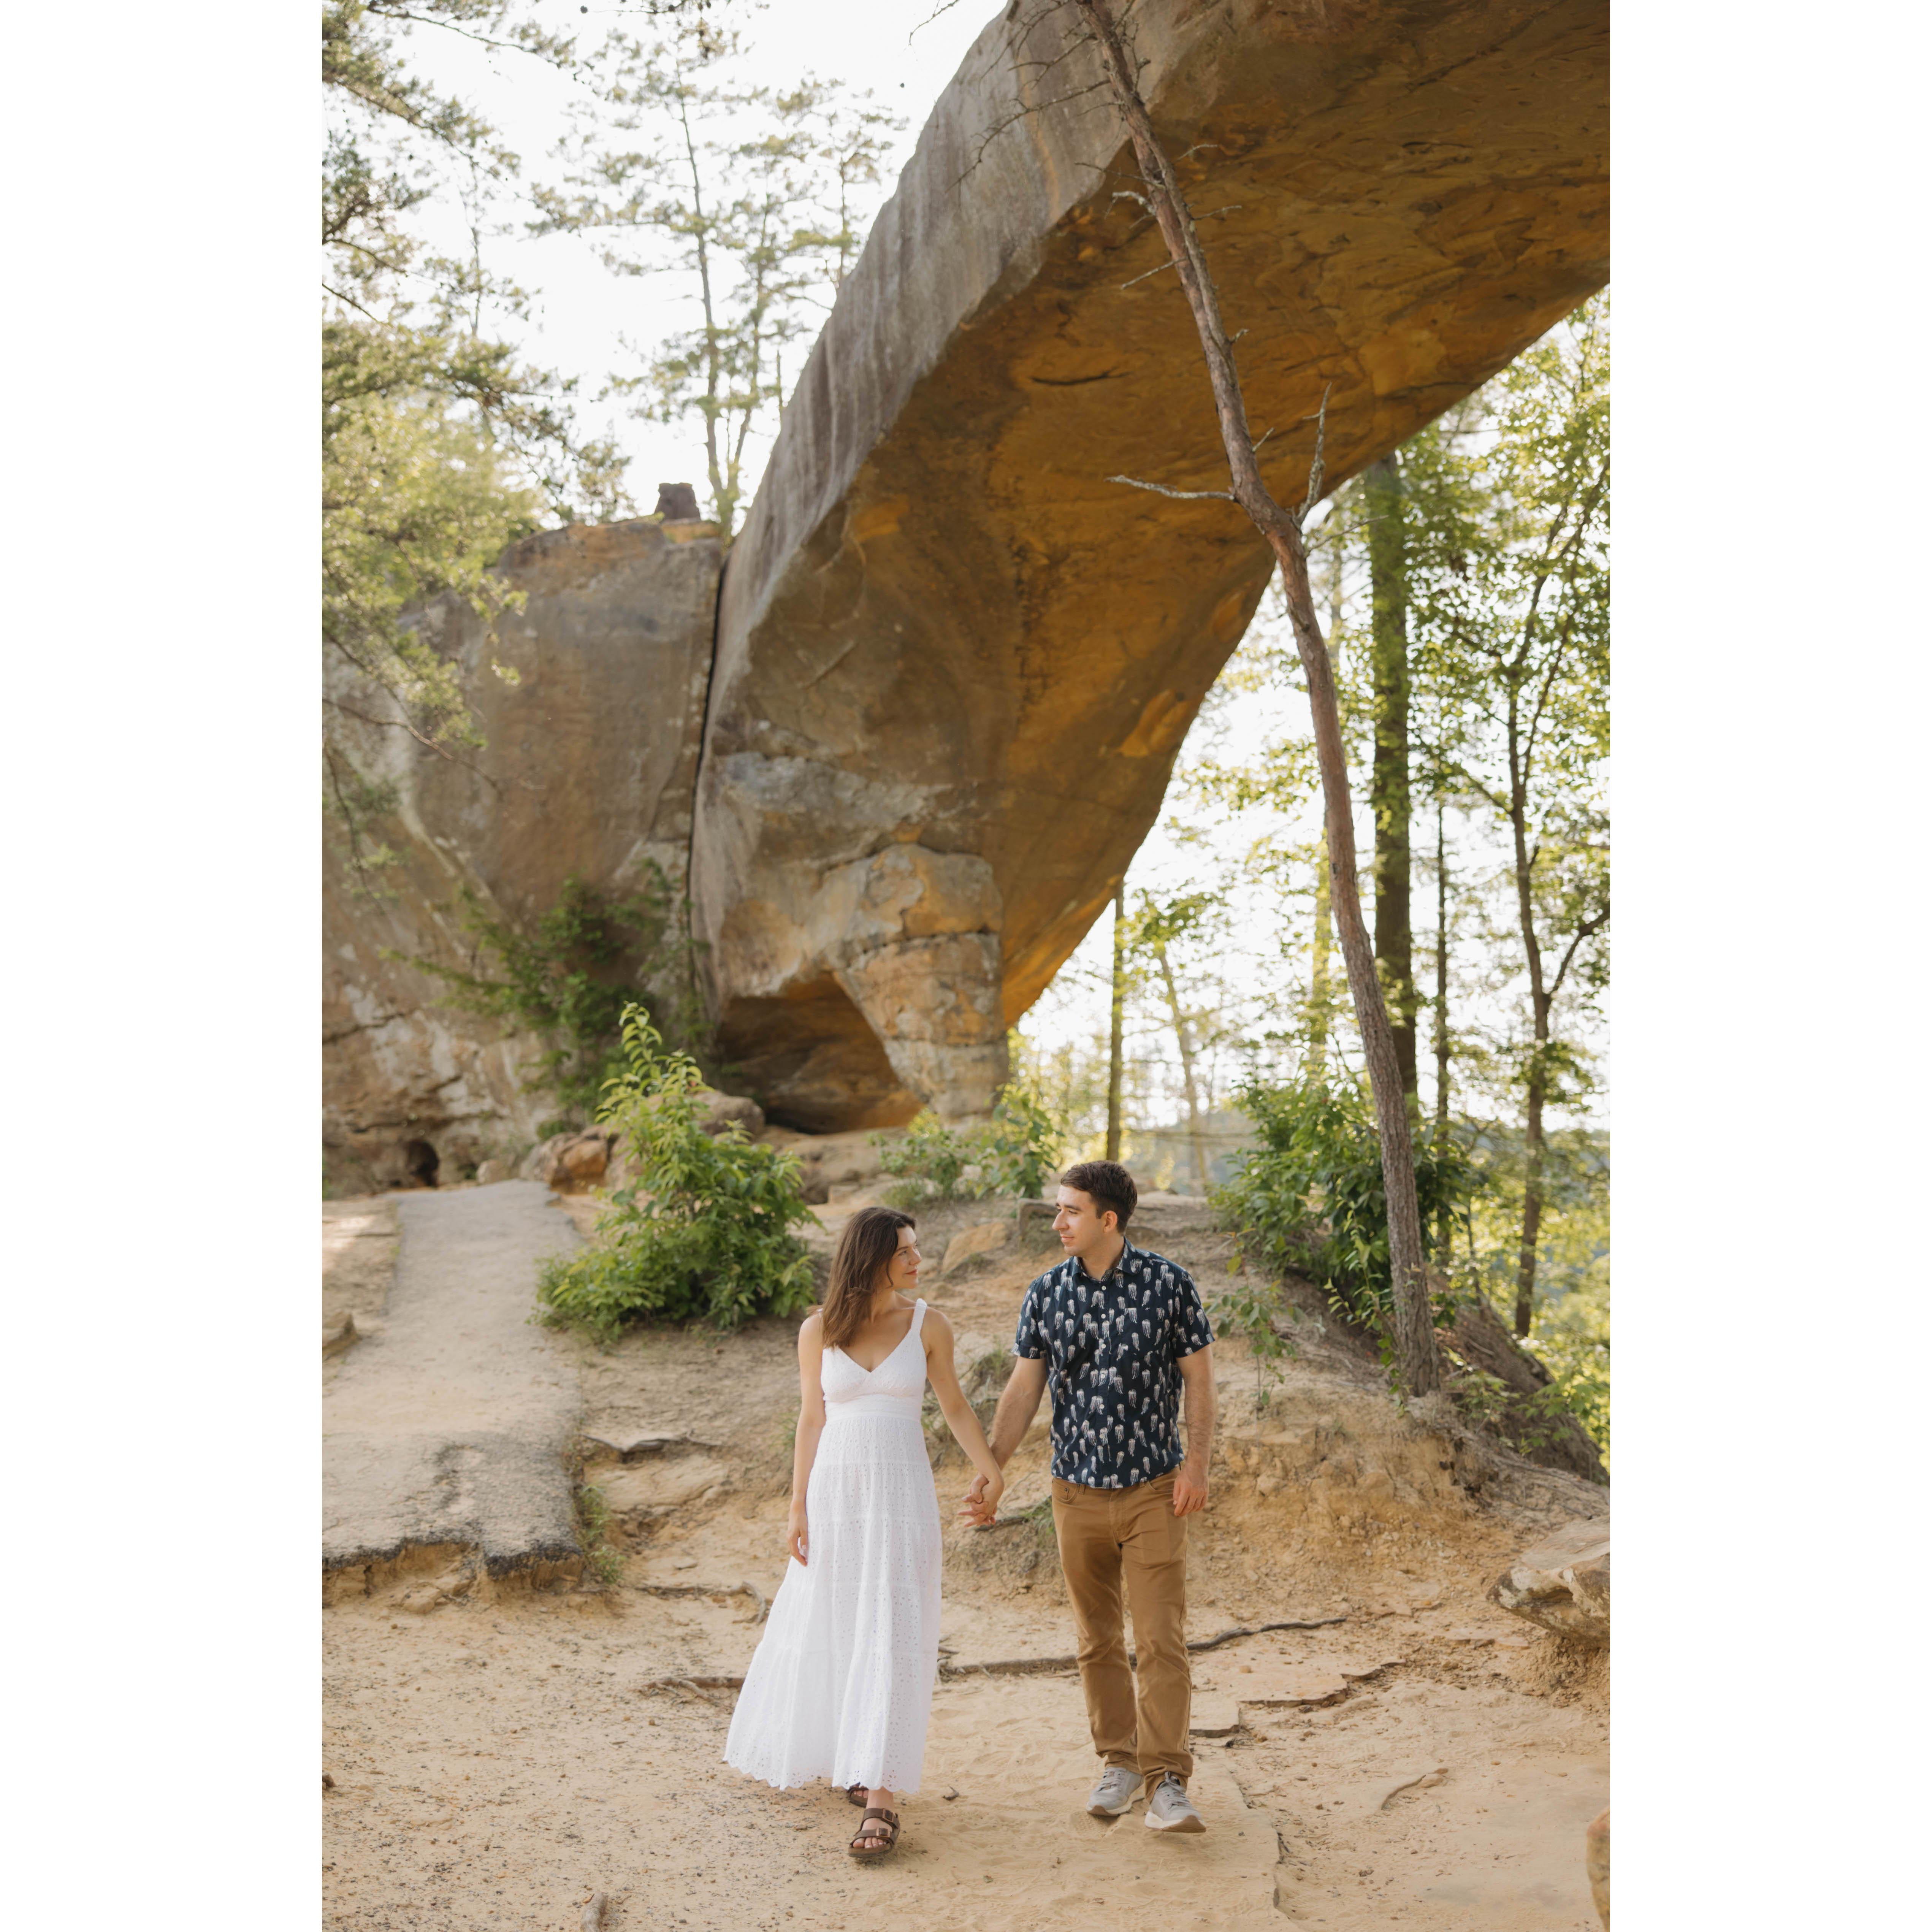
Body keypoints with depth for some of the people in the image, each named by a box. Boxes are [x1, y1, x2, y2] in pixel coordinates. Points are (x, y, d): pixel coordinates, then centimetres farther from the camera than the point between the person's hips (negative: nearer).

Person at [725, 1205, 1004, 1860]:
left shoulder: (928, 1325, -1)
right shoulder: (819, 1331, -1)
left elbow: (954, 1403, 9)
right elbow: (811, 1420, 4)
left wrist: (988, 1465, -4)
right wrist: (798, 1508, 1)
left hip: (901, 1493, -1)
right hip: (836, 1488, 1)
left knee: (890, 1638, -7)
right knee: (824, 1629, 14)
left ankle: (879, 1795, -6)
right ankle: (813, 1751, 38)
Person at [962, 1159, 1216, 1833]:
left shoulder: (1169, 1285, -7)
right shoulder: (1046, 1293, 1)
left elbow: (1199, 1379, -2)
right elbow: (1023, 1392, 4)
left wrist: (1196, 1462, -11)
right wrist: (989, 1473, -3)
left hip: (1153, 1491, -3)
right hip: (1077, 1492, 3)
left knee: (1162, 1638, -7)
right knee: (1097, 1639, 11)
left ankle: (1167, 1781, -2)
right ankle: (1120, 1761, 24)